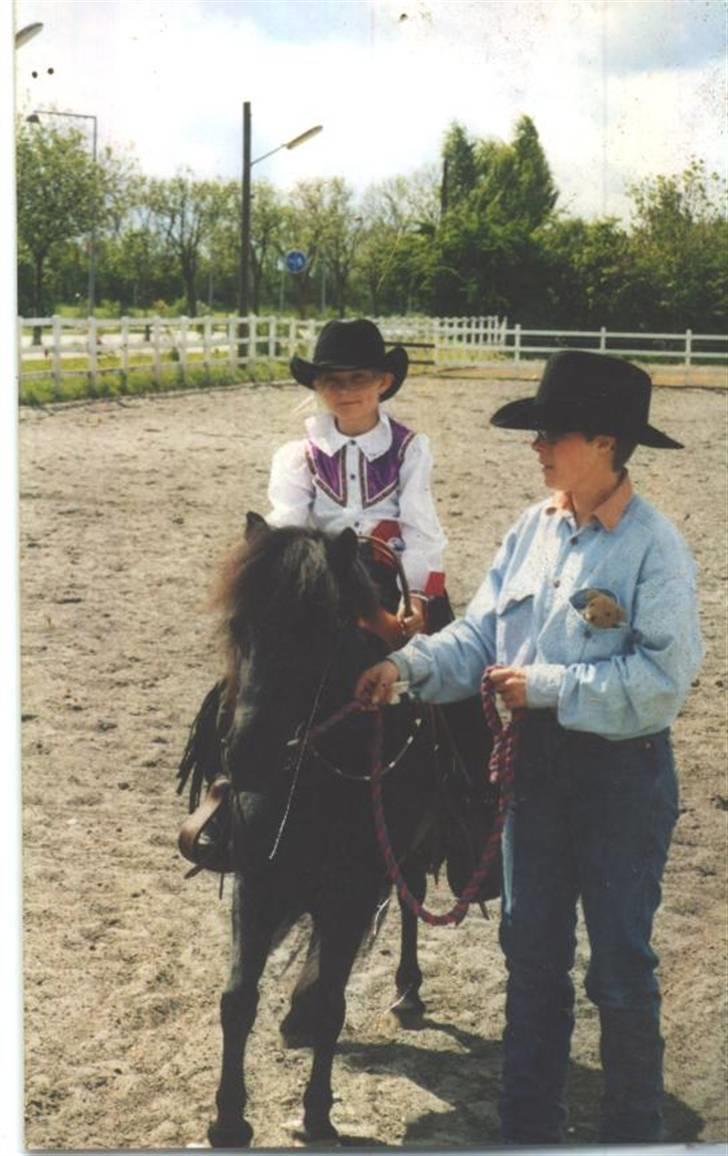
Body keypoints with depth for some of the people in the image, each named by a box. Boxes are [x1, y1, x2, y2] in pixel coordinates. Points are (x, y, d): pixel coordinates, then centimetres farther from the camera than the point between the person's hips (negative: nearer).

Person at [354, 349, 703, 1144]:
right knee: (530, 951, 16)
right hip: (535, 763, 6)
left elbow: (662, 677, -22)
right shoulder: (534, 530, 2)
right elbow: (478, 633, 2)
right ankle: (528, 1125, 32)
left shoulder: (652, 545, -16)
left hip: (622, 773, -6)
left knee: (621, 964, 6)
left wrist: (550, 685, -22)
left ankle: (633, 1130, 25)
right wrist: (409, 666, -14)